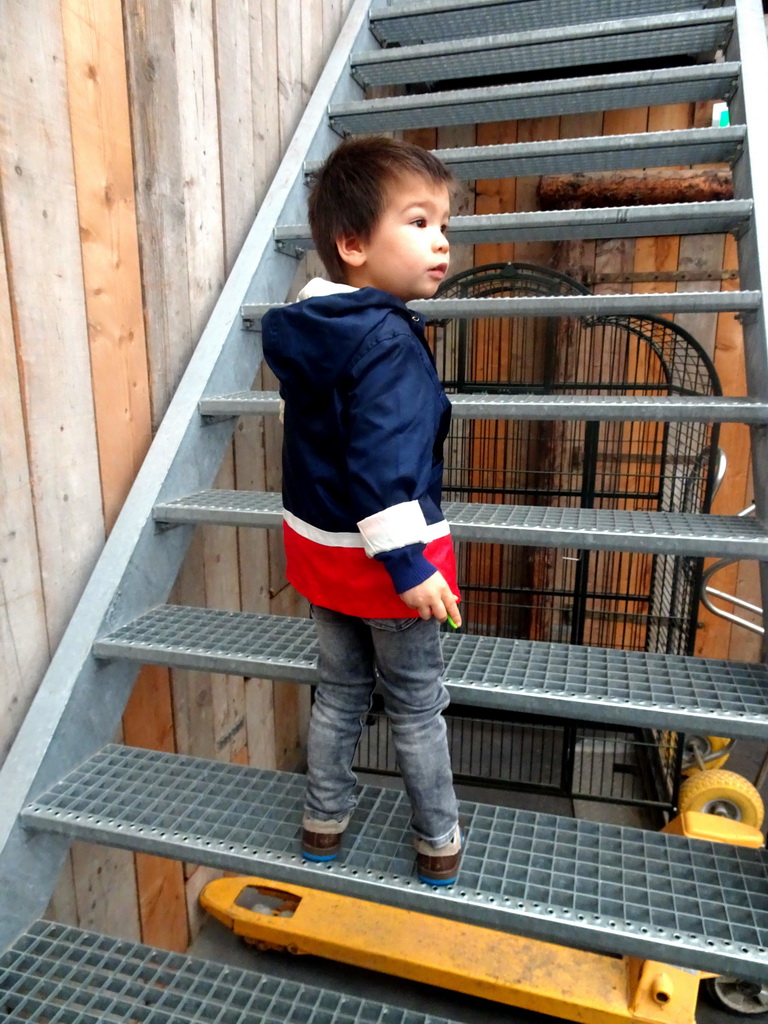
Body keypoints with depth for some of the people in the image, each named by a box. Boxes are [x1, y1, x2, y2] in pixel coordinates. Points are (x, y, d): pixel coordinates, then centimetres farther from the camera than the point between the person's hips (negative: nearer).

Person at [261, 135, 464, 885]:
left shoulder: (305, 328, 5)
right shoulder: (389, 341, -23)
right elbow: (382, 466, -29)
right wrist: (408, 564, -24)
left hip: (317, 544, 8)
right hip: (381, 554, -7)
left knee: (339, 690, 23)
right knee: (416, 705, 12)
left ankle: (323, 823, 38)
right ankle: (438, 844, 31)